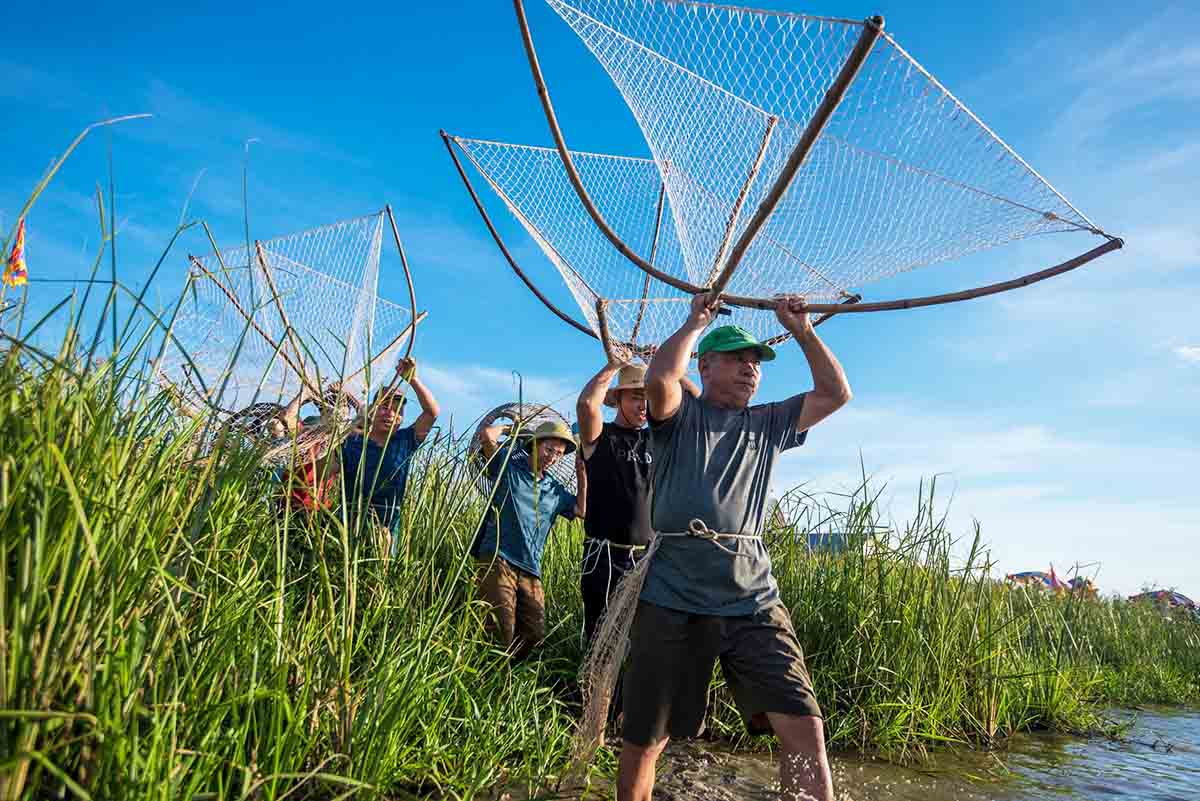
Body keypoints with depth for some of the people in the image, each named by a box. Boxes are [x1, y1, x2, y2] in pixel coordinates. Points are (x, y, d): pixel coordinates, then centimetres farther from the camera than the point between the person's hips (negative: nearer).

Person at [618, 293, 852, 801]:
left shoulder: (767, 425, 19)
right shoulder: (680, 416, 6)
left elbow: (835, 393, 17)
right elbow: (659, 379, -15)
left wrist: (801, 331, 14)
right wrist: (696, 322, -2)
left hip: (752, 600, 3)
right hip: (672, 601, -3)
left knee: (804, 727, -11)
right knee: (644, 741, 6)